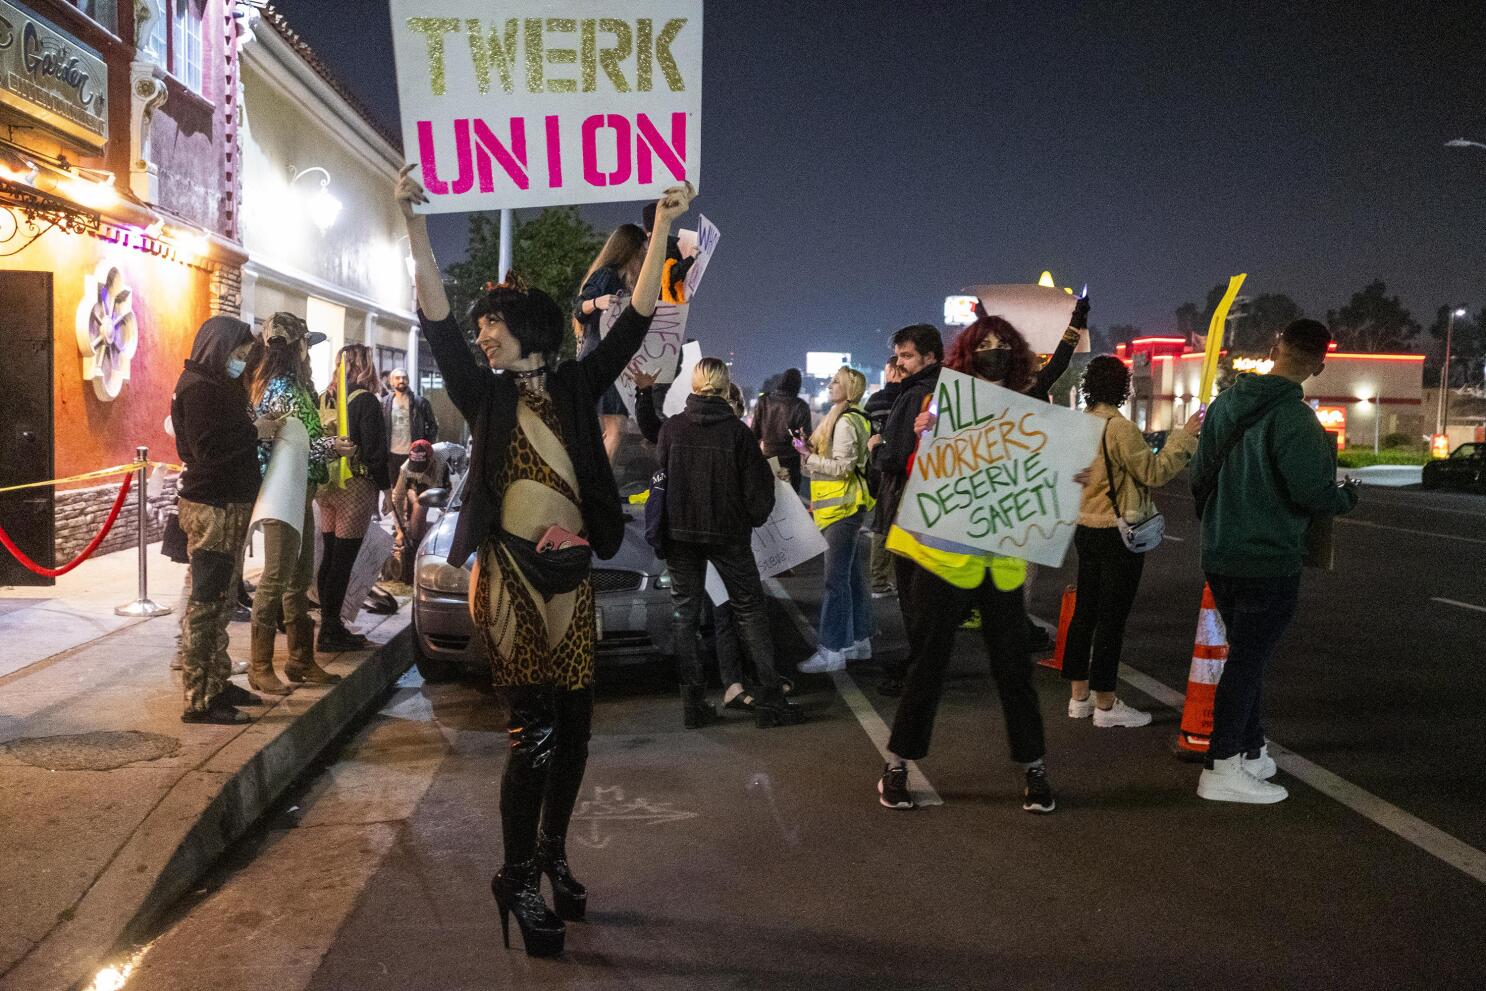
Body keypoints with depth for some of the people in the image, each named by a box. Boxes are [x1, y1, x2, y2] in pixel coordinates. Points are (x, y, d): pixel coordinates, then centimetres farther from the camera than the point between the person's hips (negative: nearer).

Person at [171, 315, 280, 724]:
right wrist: (255, 431, -15)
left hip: (230, 506, 10)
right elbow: (208, 447, -22)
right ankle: (198, 700, -3)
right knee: (205, 602, -7)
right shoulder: (198, 387, -13)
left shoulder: (220, 384, 17)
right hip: (211, 509, -10)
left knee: (221, 599, 14)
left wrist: (258, 428, 5)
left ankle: (217, 684, 23)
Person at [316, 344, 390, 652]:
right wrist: (386, 486, -6)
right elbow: (375, 450, -15)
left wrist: (322, 478, 20)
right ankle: (331, 632, 2)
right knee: (343, 561, -3)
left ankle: (330, 626, 20)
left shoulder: (326, 399, 7)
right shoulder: (366, 401, -13)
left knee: (330, 557, 12)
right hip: (356, 488, -7)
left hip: (327, 486, 7)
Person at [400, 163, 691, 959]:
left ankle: (552, 854, 30)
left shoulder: (576, 387, 7)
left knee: (573, 724, 9)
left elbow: (635, 320, 2)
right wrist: (415, 222, -18)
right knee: (533, 731, -5)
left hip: (570, 574, 3)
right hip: (509, 576, -3)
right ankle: (517, 879, 11)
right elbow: (434, 319, -8)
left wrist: (663, 225, -4)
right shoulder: (483, 395, 3)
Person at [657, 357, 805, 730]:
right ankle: (769, 700, 6)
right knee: (750, 611, 8)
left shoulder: (671, 428, -5)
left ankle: (693, 703, 10)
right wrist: (754, 518, 10)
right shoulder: (737, 431, -11)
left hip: (680, 532, 2)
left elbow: (660, 474, 3)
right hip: (729, 532, -2)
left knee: (685, 614, 11)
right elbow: (758, 486, -8)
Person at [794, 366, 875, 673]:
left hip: (843, 507, -11)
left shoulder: (845, 422, -15)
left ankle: (833, 650, -8)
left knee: (836, 578, -9)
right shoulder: (852, 419, 17)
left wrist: (809, 456, -14)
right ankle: (859, 641, 21)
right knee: (853, 575, 14)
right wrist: (810, 453, 13)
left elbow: (843, 466, -20)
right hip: (845, 506, 11)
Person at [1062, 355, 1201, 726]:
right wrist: (1185, 435, -12)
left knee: (1084, 612, 13)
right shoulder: (1120, 427, -18)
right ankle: (1105, 705, 6)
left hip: (1086, 530, 8)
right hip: (1117, 535, -8)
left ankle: (1079, 696, 20)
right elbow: (1154, 472, -16)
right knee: (1112, 619, -1)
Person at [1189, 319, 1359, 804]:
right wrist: (1348, 496, 0)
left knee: (1247, 655, 18)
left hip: (1220, 558, 7)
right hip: (1270, 562, -7)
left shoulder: (1224, 404, 5)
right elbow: (1314, 492, -23)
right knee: (1248, 659, -1)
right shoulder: (1293, 418, -19)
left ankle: (1252, 752, 28)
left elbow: (1199, 475, 12)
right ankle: (1223, 768, 3)